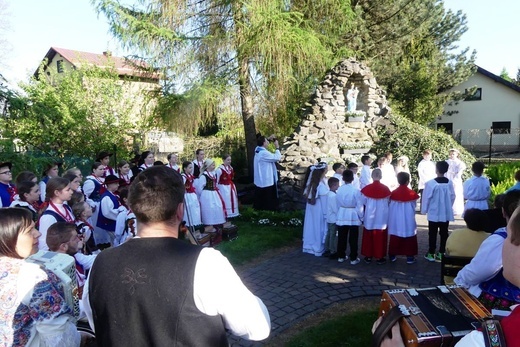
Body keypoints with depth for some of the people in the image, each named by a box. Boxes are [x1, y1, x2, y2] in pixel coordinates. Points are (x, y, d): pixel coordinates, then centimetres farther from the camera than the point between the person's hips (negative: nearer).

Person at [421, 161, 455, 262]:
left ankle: (431, 254, 12)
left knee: (432, 234, 6)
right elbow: (452, 197, 6)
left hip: (434, 213, -4)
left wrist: (424, 210, 2)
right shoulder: (449, 183, -3)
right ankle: (441, 253, 18)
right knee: (444, 233, 11)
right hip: (446, 213, 4)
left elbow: (426, 198, -11)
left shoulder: (431, 183, -18)